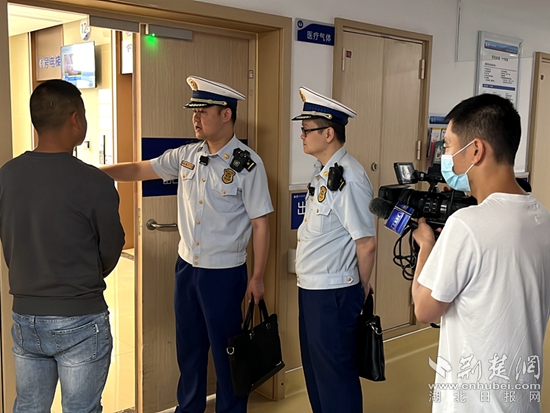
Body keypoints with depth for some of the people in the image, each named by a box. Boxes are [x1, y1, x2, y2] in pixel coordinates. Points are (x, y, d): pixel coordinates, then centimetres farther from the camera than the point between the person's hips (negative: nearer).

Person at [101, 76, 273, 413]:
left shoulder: (248, 164, -14)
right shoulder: (187, 155, 3)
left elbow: (261, 224, -12)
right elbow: (139, 170, 10)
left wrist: (258, 278, -11)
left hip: (225, 272, -6)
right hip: (187, 266, 6)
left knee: (225, 348, 9)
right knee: (188, 345, 20)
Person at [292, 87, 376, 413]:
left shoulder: (348, 178, -21)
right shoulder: (324, 173, 9)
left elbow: (367, 243, -21)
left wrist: (361, 289, -6)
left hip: (333, 294, -10)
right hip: (311, 289, 10)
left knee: (335, 374, 6)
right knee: (314, 368, 22)